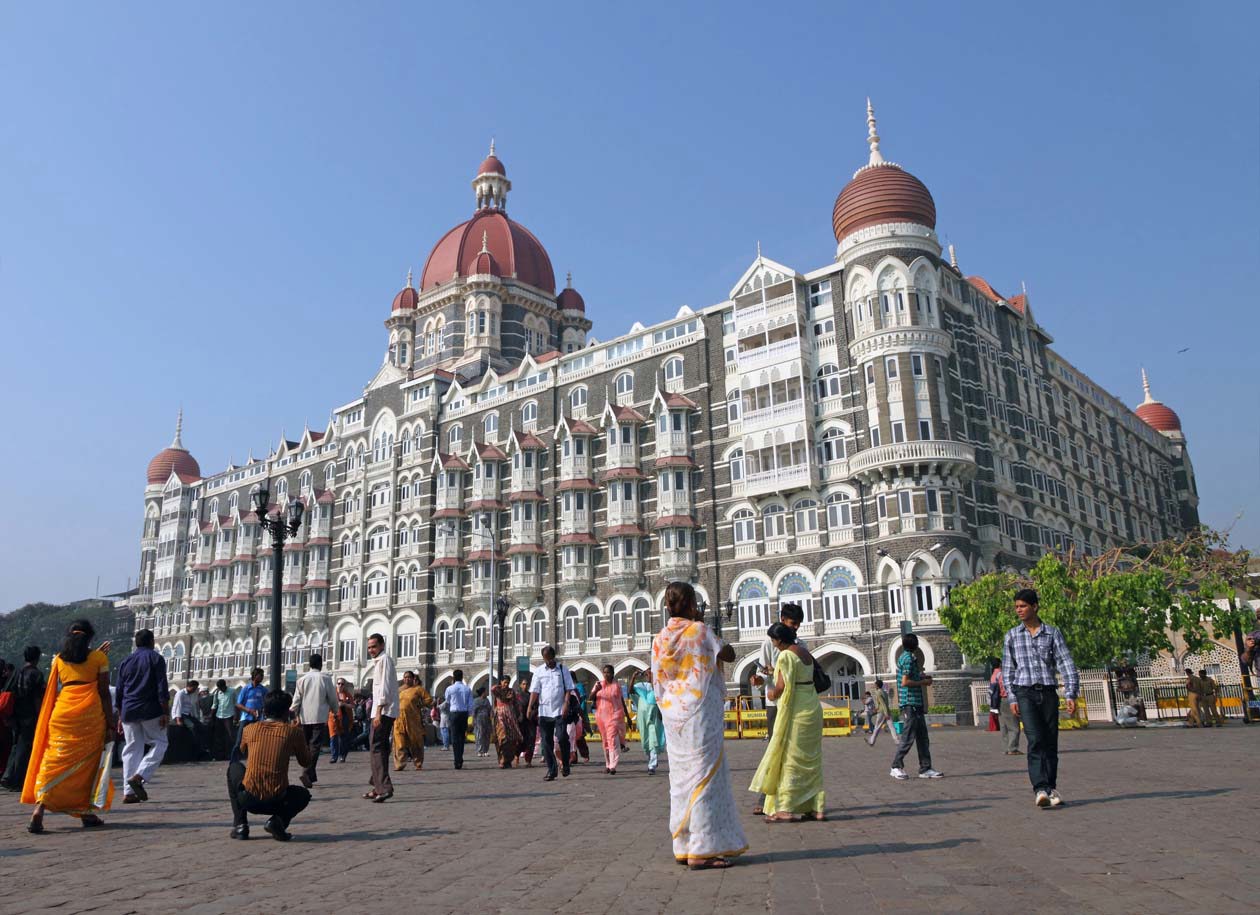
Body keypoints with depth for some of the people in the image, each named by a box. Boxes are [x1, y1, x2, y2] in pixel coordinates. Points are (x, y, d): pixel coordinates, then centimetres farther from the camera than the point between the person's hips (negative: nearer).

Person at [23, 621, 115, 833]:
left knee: (55, 761, 2)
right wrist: (110, 722, 2)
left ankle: (39, 810, -15)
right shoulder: (98, 657, 2)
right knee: (90, 763, 10)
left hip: (62, 714, 2)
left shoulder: (59, 659, 11)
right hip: (90, 714, -2)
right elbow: (104, 693, 0)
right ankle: (87, 813, 14)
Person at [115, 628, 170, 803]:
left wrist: (120, 716, 22)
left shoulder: (125, 661, 14)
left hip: (128, 711, 5)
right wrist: (165, 712, -8)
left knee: (132, 749, 8)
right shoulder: (155, 658, -2)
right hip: (150, 710, -5)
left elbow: (118, 692, 16)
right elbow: (162, 687, -10)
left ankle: (128, 792, 4)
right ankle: (139, 776, -15)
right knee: (159, 743, 4)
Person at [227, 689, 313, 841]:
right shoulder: (294, 732, -1)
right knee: (303, 795, 32)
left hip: (248, 799, 1)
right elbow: (307, 763, 14)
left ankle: (240, 824, 20)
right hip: (276, 802, -1)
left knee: (234, 767, 30)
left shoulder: (249, 729, 4)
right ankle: (278, 820, 0)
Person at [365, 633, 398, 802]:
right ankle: (379, 787, 20)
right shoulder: (379, 661, 22)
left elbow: (384, 687, -17)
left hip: (383, 711, -10)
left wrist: (378, 712, -21)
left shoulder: (384, 660, -8)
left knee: (376, 748, -15)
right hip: (382, 712, 10)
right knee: (380, 749, 14)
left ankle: (384, 787, -20)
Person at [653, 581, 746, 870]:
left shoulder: (660, 638, 8)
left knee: (682, 776, 12)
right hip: (700, 713, -6)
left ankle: (684, 846, 17)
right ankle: (701, 849, -3)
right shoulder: (699, 630, -8)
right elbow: (729, 655, 2)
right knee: (704, 775, -3)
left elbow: (657, 684, 11)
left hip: (672, 715, 6)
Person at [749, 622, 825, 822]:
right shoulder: (804, 651, 12)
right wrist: (774, 672, 22)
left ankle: (786, 809, -3)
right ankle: (816, 807, 14)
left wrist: (771, 691, 2)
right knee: (810, 760, 12)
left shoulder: (786, 656, -15)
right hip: (812, 708, 9)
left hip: (795, 711, -9)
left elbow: (781, 688, -19)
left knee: (789, 758, -3)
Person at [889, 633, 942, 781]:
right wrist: (923, 682, -11)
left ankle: (925, 768, 14)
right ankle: (896, 767, -1)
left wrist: (921, 677, 17)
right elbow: (905, 682, -20)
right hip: (910, 703, -10)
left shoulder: (905, 656, 17)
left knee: (922, 736, 10)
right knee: (908, 736, -7)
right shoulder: (908, 658, -13)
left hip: (916, 703, 10)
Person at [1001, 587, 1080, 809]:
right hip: (1025, 693, -1)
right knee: (1035, 740, -15)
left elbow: (1065, 664, 3)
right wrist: (1012, 699, 3)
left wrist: (1071, 694, -6)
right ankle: (1040, 789, -18)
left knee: (1051, 742, 4)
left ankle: (1051, 788, 15)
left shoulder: (1052, 633, 7)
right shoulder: (1012, 636, 9)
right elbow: (1008, 669, 10)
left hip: (1048, 693, 1)